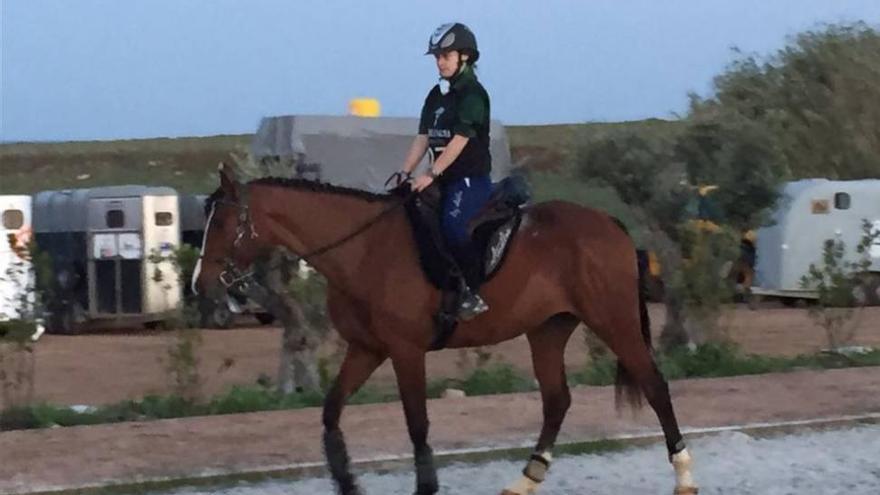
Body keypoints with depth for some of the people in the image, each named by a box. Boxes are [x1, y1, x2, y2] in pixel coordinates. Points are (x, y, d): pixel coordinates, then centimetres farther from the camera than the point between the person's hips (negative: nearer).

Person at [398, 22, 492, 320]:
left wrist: (431, 175, -23)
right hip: (445, 181, 9)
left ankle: (472, 294, -24)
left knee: (451, 225, -30)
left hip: (471, 179, -9)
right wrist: (405, 174, -1)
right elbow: (423, 138, 11)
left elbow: (460, 140, -17)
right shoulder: (436, 96, 14)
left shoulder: (473, 94, -10)